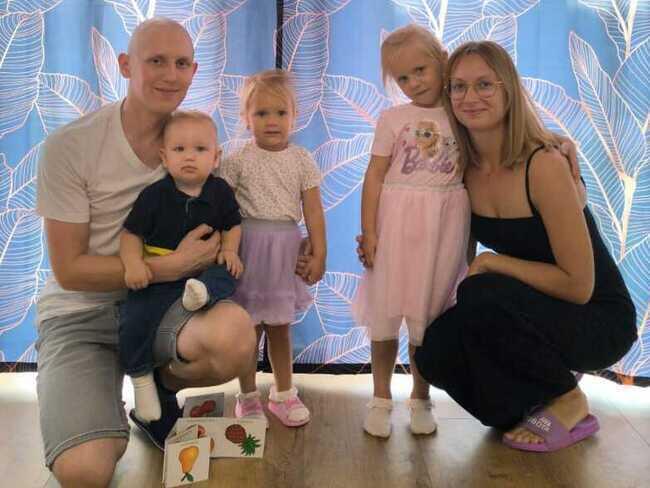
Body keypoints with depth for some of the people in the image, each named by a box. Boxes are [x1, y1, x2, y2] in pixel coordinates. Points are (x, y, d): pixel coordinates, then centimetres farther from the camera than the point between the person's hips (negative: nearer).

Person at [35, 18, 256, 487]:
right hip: (81, 310, -3)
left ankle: (161, 387, 2)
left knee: (236, 334, -34)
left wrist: (218, 251, -8)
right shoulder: (69, 147, -13)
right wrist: (171, 266, -20)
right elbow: (70, 270, -11)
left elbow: (216, 216, 16)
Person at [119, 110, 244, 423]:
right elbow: (131, 233, -5)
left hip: (203, 269, 2)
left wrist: (229, 250, -5)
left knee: (225, 277, -23)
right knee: (135, 318, -15)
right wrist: (133, 263, -22)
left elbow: (232, 225, 13)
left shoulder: (220, 191, -2)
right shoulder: (154, 195, -9)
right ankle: (141, 379, 0)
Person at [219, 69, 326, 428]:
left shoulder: (301, 160, 3)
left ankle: (283, 393, 29)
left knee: (280, 327, 15)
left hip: (286, 250, 2)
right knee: (248, 327, 6)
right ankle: (248, 397, 21)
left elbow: (313, 210, 3)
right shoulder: (239, 161, -5)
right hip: (249, 248, -2)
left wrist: (319, 253, -1)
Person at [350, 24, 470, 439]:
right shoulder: (393, 118, 2)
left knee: (428, 313, 8)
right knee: (386, 311, 6)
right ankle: (382, 398, 21)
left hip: (444, 226, 0)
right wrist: (368, 230, -8)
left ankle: (421, 397, 24)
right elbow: (375, 175, -1)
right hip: (396, 225, 0)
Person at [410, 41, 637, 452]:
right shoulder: (464, 170, -4)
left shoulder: (544, 165, -23)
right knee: (436, 355, -16)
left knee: (482, 297, -31)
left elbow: (578, 285, -23)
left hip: (597, 319, -5)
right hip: (535, 311, 6)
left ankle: (567, 402, -5)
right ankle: (535, 402, 11)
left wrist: (492, 262, -20)